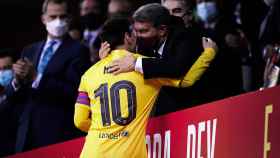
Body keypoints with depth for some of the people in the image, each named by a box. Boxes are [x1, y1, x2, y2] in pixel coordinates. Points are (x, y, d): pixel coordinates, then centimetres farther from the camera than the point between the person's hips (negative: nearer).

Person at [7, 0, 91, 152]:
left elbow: (73, 92, -14)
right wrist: (18, 80, -8)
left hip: (58, 135, -5)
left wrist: (37, 78, -20)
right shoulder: (30, 51, 16)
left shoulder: (78, 51, -2)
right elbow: (13, 97, 13)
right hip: (27, 134, 5)